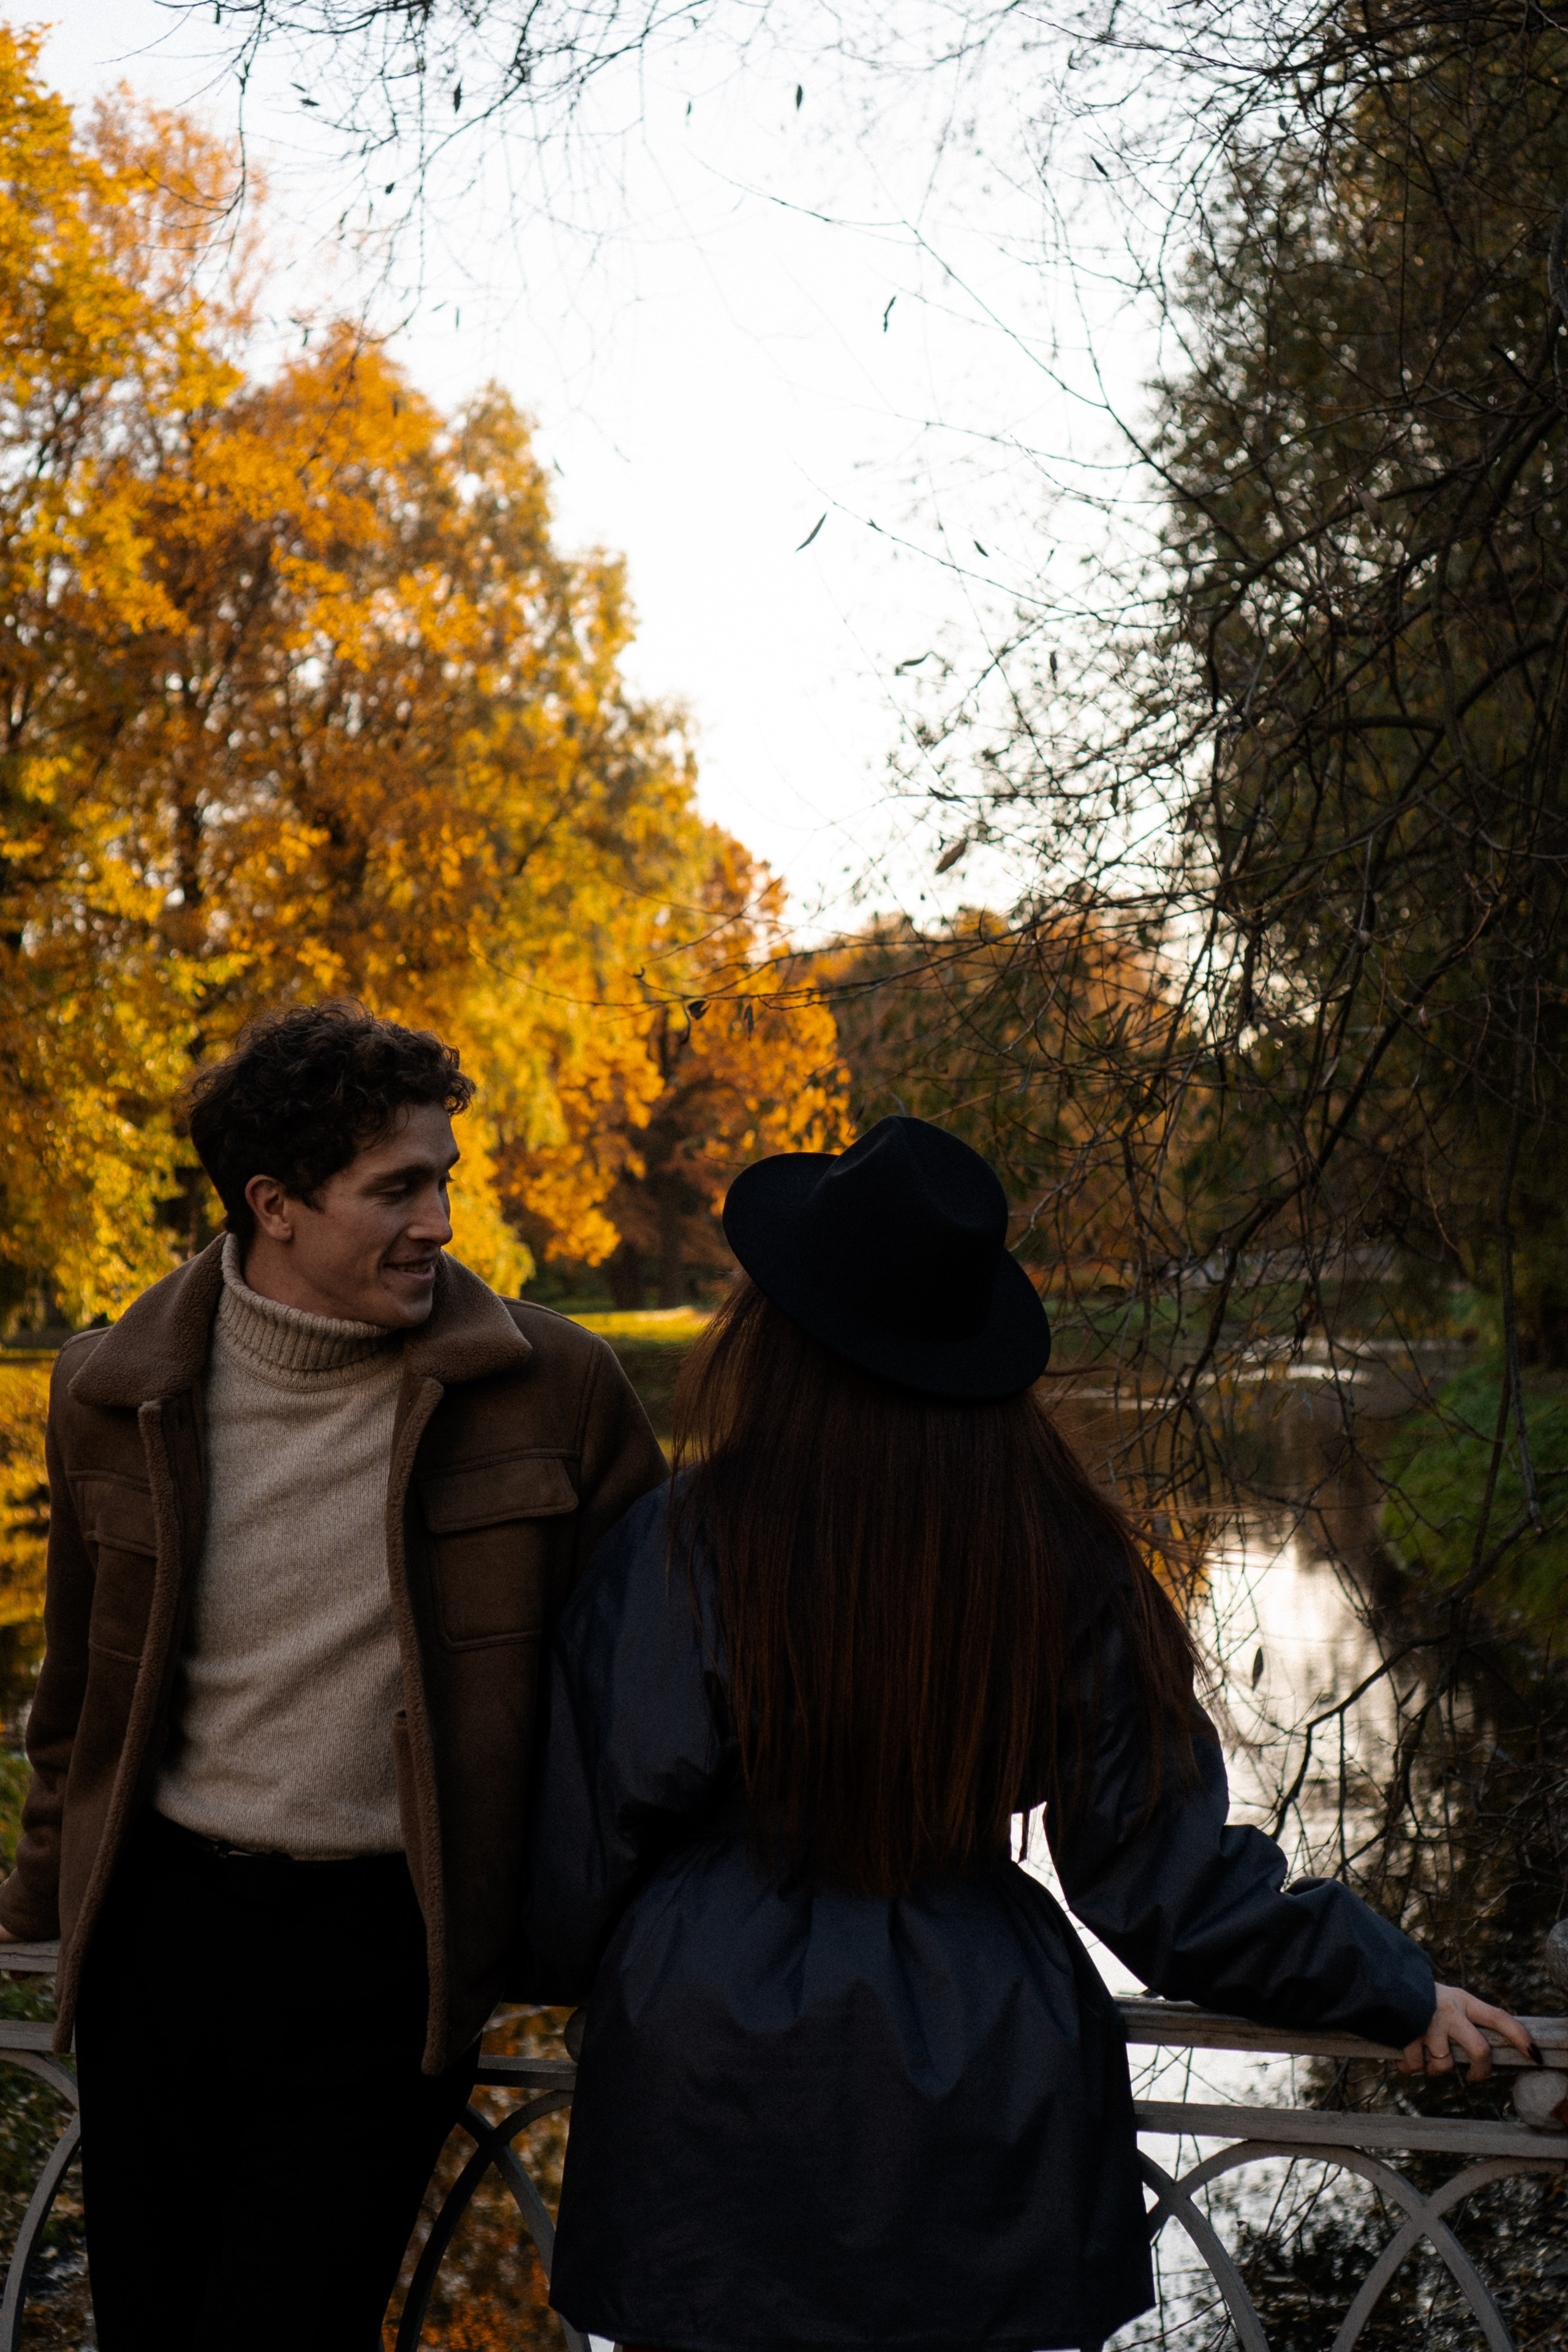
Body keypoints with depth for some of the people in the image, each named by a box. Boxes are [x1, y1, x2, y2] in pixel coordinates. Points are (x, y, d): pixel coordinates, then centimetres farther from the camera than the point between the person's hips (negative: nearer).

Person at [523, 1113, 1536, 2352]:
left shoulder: (686, 1543, -15)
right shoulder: (1066, 1558, -7)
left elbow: (589, 1841, -6)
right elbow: (1165, 1876, -2)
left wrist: (544, 1964, 17)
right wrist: (1395, 1990, 13)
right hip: (986, 2101, 2)